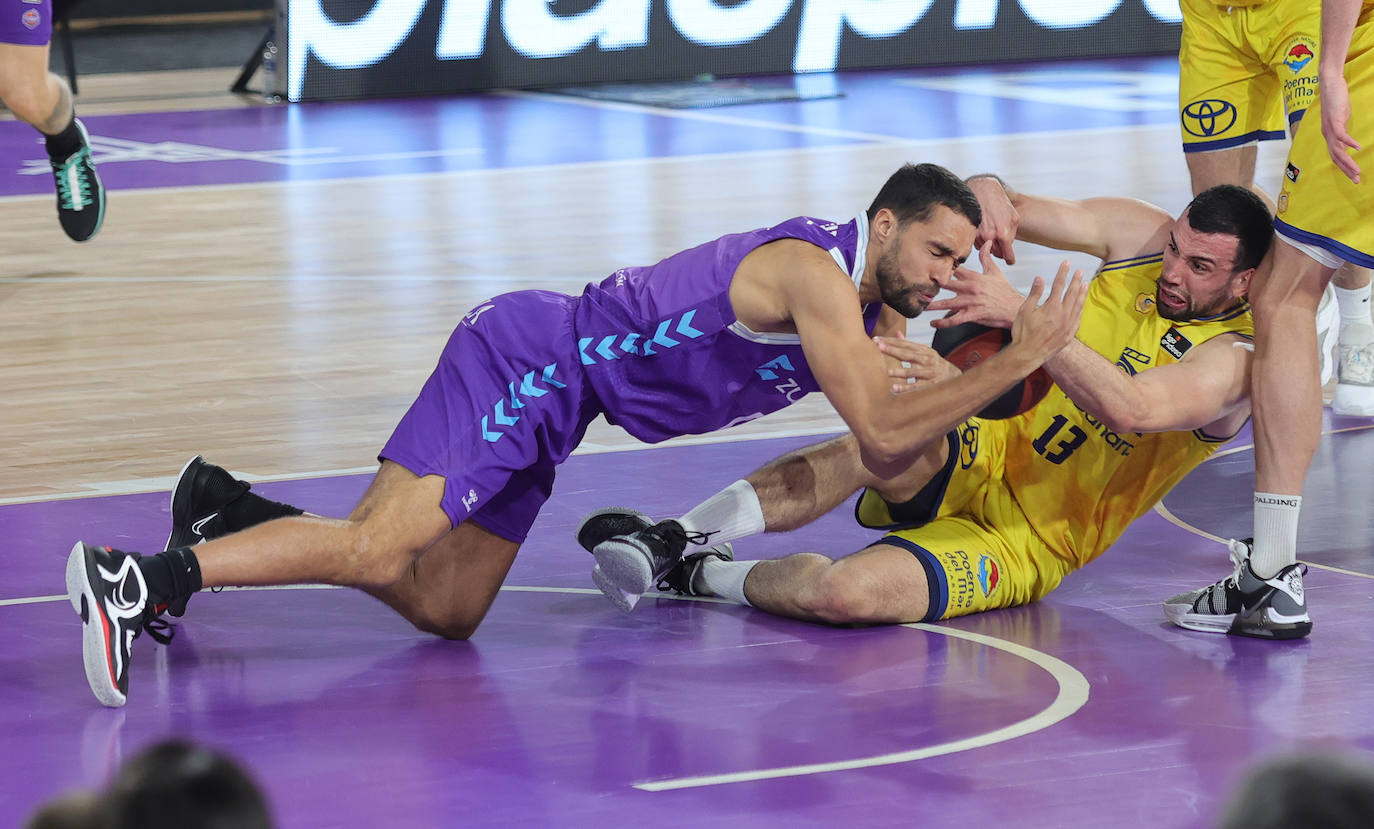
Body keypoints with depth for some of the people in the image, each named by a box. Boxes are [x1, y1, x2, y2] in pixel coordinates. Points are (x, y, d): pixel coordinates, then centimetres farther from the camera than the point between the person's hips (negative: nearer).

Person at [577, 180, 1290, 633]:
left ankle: (707, 576, -2)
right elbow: (994, 199, 2)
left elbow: (1126, 407, -35)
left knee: (847, 592, -31)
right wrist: (988, 196, -23)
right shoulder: (1140, 235, 1)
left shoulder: (1234, 359, -16)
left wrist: (1020, 313, -41)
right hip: (986, 457, 4)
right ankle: (680, 535, -24)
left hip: (1029, 545, -4)